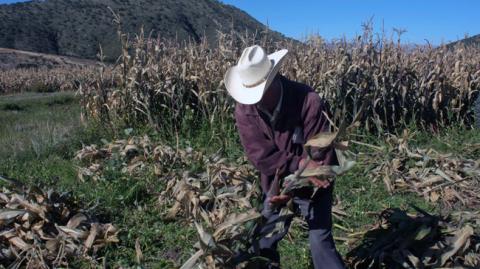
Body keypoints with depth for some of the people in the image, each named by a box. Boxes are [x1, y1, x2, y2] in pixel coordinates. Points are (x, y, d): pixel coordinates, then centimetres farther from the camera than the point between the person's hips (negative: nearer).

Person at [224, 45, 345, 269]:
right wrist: (298, 164, -31)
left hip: (311, 186, -3)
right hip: (275, 185, 4)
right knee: (263, 243, 12)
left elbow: (320, 155, -24)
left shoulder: (309, 101, -27)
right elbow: (260, 156, -20)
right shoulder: (244, 109, -16)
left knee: (320, 244, -2)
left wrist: (294, 191, -29)